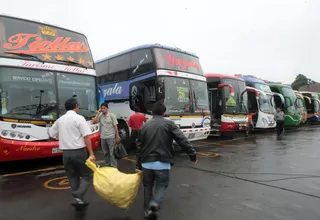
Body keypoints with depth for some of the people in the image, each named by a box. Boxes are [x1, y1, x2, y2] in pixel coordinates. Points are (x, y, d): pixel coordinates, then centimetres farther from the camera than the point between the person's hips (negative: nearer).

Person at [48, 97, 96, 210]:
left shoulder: (60, 120, 8)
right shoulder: (79, 118, -9)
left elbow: (50, 134, 18)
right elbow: (86, 137, -15)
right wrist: (91, 153, -15)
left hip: (66, 153, 5)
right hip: (79, 152, -5)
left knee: (73, 178, 17)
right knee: (87, 176, 7)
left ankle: (79, 200, 21)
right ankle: (78, 197, -9)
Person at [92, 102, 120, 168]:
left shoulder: (112, 115, -5)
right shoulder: (100, 116, 4)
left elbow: (115, 126, -5)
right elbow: (93, 122, -7)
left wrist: (117, 137, -8)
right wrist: (98, 113, -8)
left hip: (111, 137, -4)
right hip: (103, 138, 4)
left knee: (112, 153, -1)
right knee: (105, 153, 15)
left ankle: (114, 166, 6)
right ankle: (107, 165, 29)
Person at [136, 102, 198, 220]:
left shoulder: (144, 126, 9)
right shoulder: (169, 124, -1)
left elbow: (139, 147, 11)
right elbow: (182, 140, -8)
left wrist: (138, 165, 17)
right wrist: (193, 155, -2)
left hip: (146, 162, 3)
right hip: (162, 162, -3)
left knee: (148, 186, 19)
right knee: (162, 185, 13)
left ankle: (148, 210, 22)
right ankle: (155, 203, -12)